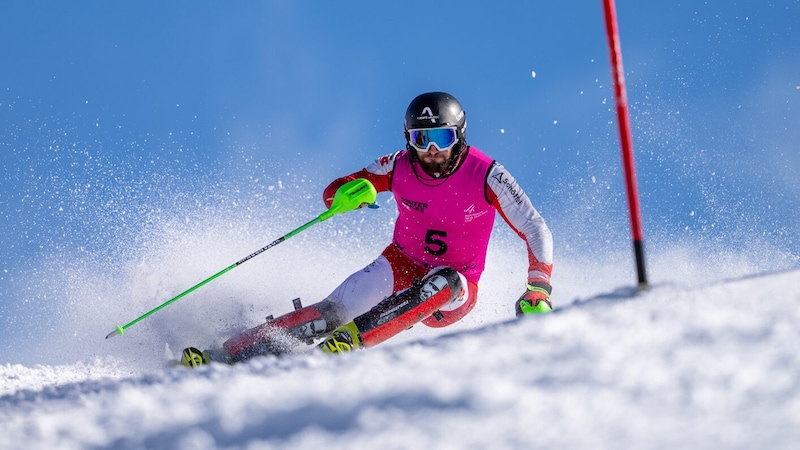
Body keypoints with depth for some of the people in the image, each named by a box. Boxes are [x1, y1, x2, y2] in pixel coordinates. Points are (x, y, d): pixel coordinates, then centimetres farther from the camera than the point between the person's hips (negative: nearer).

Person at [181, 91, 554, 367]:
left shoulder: (486, 175, -18)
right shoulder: (400, 167, -10)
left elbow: (536, 231, -15)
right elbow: (332, 193, -3)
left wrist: (538, 288, -29)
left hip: (454, 293, -1)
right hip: (402, 266, 1)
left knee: (443, 282, -37)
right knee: (337, 309, -24)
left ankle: (349, 342, -44)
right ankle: (229, 353, -30)